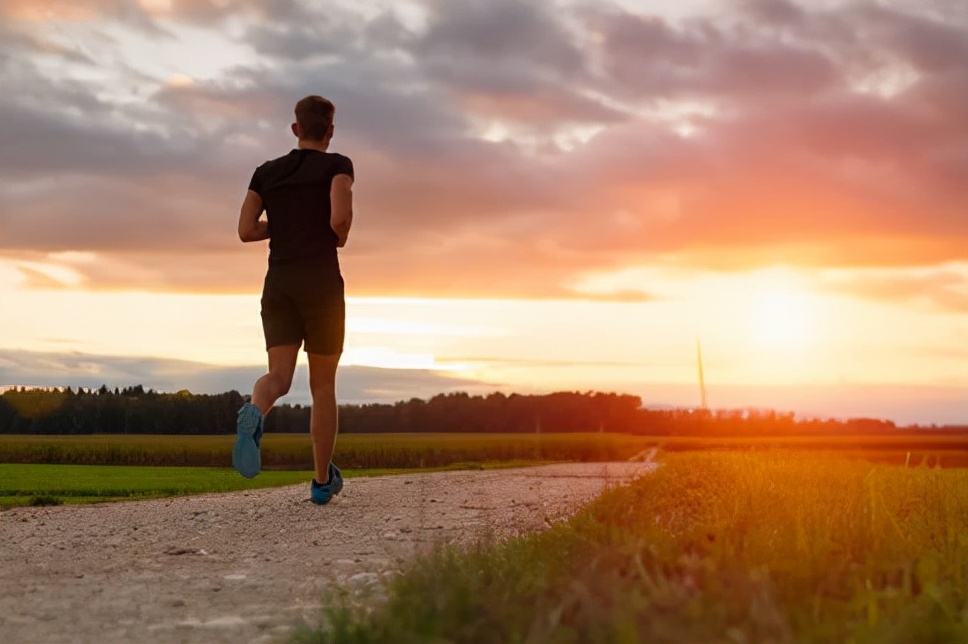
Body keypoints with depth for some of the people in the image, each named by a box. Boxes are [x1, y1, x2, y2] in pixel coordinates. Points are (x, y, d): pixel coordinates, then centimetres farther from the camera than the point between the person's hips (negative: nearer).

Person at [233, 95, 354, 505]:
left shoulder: (266, 172, 13)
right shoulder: (337, 165, 0)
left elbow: (246, 231, 8)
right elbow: (340, 216, -17)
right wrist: (340, 237, 6)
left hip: (279, 285, 3)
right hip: (322, 283, -3)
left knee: (279, 378, -4)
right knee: (323, 383, 10)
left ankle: (254, 414, -42)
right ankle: (322, 481, 16)